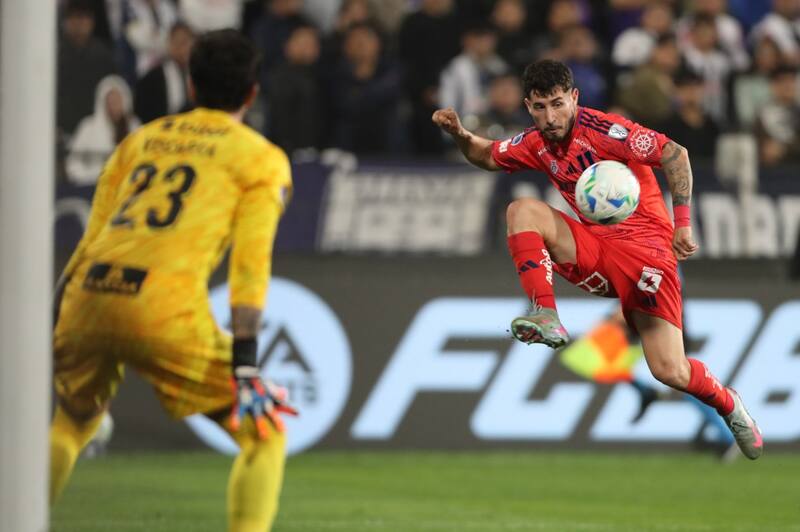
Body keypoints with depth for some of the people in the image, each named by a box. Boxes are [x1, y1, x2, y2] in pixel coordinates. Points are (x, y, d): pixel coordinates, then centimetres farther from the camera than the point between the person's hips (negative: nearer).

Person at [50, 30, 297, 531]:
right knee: (264, 433, 8)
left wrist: (54, 326, 24)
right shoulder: (262, 159, 12)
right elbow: (250, 264, -1)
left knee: (71, 425, 30)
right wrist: (244, 358, -6)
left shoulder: (139, 140, 26)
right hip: (165, 311, -5)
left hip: (86, 301, 5)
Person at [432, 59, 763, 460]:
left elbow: (674, 155, -15)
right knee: (522, 210, -15)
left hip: (644, 244, -6)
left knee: (670, 371, -13)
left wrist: (682, 223, -18)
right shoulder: (536, 144, 6)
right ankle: (546, 317, -23)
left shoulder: (601, 129, -16)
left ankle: (727, 404, 19)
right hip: (595, 251, 6)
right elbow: (488, 156, 25)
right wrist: (459, 135, 4)